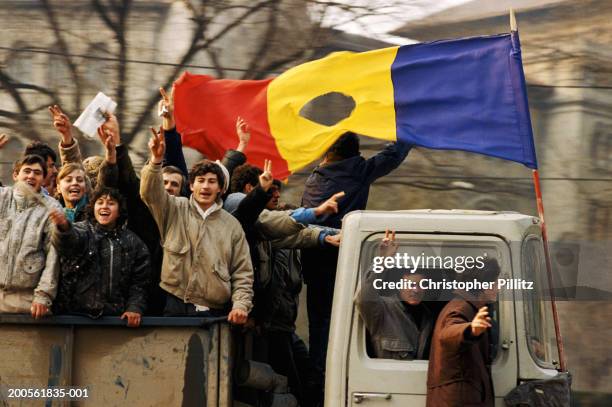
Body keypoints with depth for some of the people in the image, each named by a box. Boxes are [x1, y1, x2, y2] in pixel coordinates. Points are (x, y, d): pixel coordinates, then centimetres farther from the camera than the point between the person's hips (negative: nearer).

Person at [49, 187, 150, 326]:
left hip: (115, 315, 2)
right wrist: (64, 227, -46)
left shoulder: (133, 243, 11)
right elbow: (70, 240, -22)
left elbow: (140, 281, 10)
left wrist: (135, 308, -6)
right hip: (75, 312, -2)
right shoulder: (81, 230, 2)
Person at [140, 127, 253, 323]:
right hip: (175, 306, -1)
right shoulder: (175, 210, 8)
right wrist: (156, 160, -29)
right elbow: (150, 192, -11)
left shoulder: (231, 225, 9)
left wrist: (241, 305, -7)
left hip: (214, 312, 1)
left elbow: (242, 273, 8)